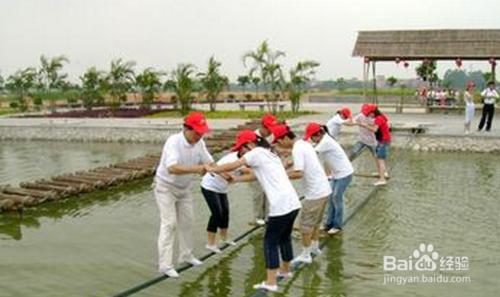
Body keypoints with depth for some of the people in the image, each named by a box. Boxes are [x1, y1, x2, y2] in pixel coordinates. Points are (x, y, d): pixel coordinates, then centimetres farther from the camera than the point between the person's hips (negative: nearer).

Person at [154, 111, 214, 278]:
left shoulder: (199, 143, -11)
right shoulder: (174, 142, -31)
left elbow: (209, 163, -6)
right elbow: (172, 168, -45)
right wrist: (195, 169, -55)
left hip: (183, 188, 7)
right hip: (166, 187, -7)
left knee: (187, 221, 14)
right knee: (169, 224, -10)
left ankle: (186, 255, 32)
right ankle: (165, 265, -4)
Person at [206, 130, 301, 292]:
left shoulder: (256, 153, -4)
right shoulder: (268, 153, 23)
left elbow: (233, 166, -2)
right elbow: (257, 175, 32)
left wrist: (212, 169, 11)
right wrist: (236, 178, 31)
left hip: (281, 206, -9)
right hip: (293, 203, 9)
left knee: (270, 242, 1)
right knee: (284, 238, 25)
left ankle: (270, 283, 3)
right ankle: (285, 269, 41)